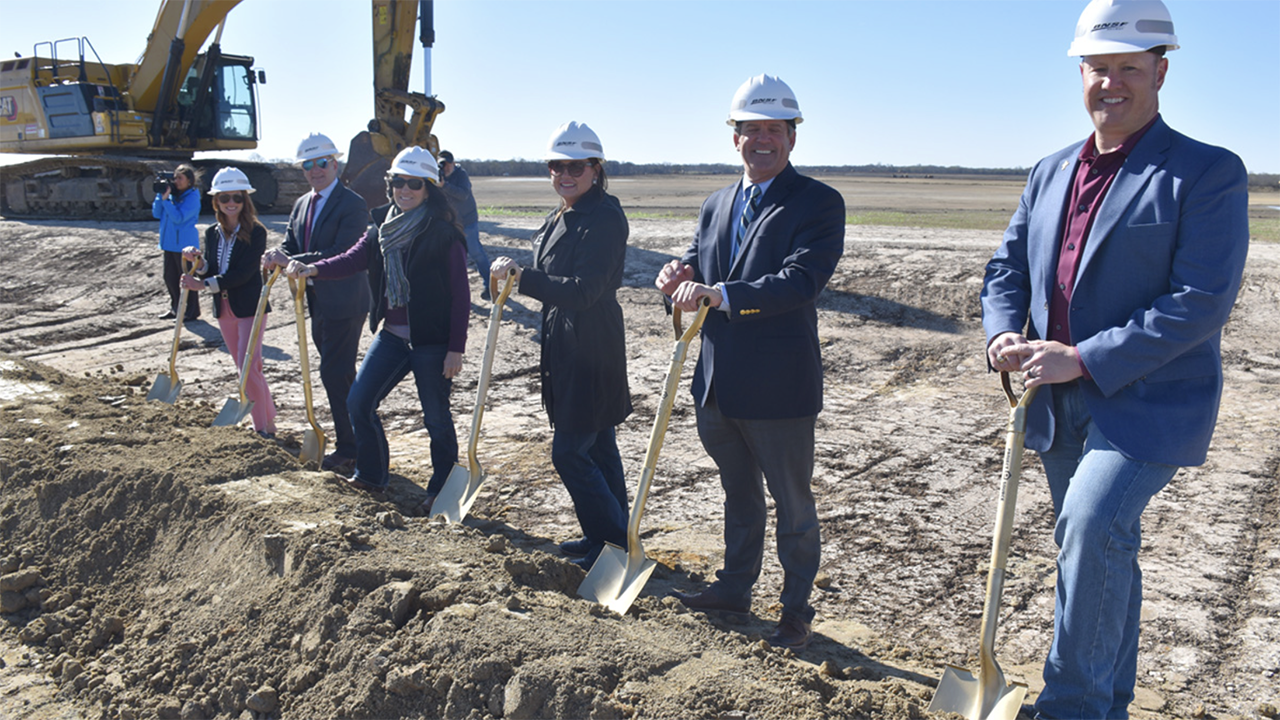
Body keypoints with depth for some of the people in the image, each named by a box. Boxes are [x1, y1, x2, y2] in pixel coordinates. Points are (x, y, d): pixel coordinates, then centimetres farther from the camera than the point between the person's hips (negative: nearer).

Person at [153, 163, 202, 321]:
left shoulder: (192, 197, -12)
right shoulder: (172, 194, 7)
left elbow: (178, 217, -21)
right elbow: (156, 214, 8)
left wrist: (166, 199, -20)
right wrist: (161, 195, -4)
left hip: (185, 244, -7)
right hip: (169, 243, 7)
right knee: (170, 277, 14)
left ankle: (191, 310, 10)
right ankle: (175, 308, 26)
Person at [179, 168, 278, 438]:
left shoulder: (256, 232, -12)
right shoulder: (213, 233, 7)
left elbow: (244, 273, -19)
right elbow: (211, 273, 7)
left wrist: (204, 284, -21)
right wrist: (197, 261, -13)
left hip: (250, 307, -6)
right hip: (224, 309, 7)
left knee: (248, 368, -10)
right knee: (246, 368, 12)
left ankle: (264, 427, 0)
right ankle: (267, 417, 23)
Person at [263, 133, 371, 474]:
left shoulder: (352, 205, -15)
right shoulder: (302, 205, 13)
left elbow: (341, 256, -23)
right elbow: (291, 245, 9)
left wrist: (294, 262, -26)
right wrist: (278, 258, -14)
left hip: (344, 303, -9)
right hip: (317, 303, 9)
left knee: (335, 374, -7)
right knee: (339, 374, 19)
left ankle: (348, 448, 4)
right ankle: (352, 439, 34)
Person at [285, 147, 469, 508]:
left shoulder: (444, 235, -11)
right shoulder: (382, 229, 8)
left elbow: (461, 295, -11)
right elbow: (353, 260, -1)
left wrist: (456, 349, -14)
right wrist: (313, 269, -20)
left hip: (432, 340, -6)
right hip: (392, 335, 7)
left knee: (436, 417, 3)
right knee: (358, 401, 8)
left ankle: (442, 491, 21)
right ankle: (371, 475, 27)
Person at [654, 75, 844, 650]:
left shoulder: (818, 203, -10)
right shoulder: (717, 205, 12)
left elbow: (801, 279, -23)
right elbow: (699, 264, 14)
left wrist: (720, 294, -31)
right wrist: (682, 273, -10)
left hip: (779, 387, -6)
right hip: (718, 383, 7)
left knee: (793, 504, 9)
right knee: (738, 494, 23)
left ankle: (796, 609, 26)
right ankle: (735, 586, 40)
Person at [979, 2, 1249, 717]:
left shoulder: (1209, 172, -10)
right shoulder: (1051, 172, 9)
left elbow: (1203, 302, -19)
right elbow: (1008, 267, 12)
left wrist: (1082, 358, -22)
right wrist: (1004, 334, -9)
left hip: (1147, 400, -6)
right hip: (1061, 402, 6)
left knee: (1093, 528, -23)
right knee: (1103, 546, 16)